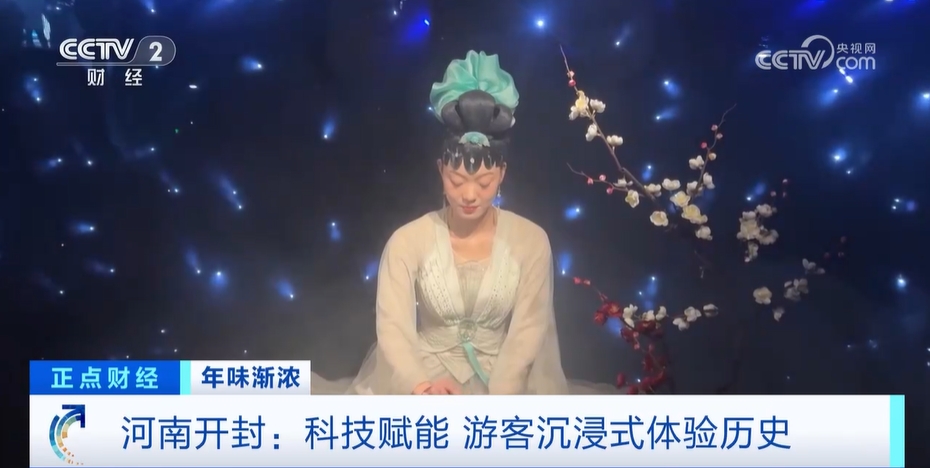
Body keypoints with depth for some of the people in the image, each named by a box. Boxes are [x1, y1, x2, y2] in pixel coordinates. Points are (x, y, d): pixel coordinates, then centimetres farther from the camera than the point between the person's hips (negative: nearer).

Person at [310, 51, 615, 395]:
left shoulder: (530, 240, -6)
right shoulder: (408, 240, -9)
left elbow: (528, 331, -9)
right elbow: (393, 329, -14)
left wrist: (494, 407, -22)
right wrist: (422, 386, -33)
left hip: (505, 378, 1)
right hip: (427, 373, -1)